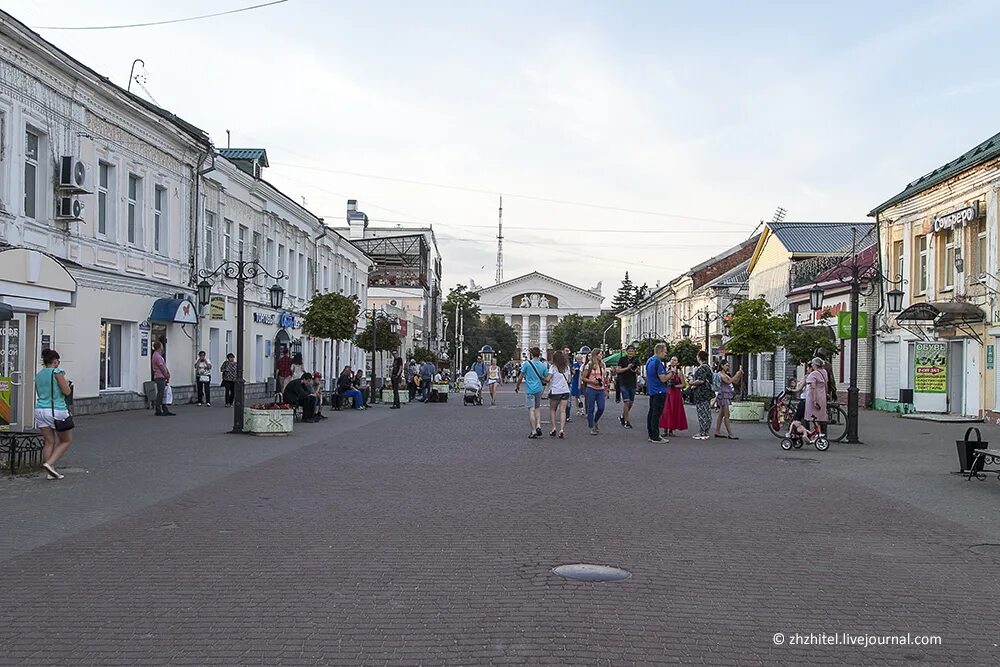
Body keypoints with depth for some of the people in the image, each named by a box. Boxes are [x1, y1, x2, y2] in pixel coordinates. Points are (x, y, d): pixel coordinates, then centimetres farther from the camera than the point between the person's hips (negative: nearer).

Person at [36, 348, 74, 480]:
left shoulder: (38, 375, 11)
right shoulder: (57, 372, -10)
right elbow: (67, 392, -12)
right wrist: (66, 383, 9)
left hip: (40, 410, 7)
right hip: (57, 410, -6)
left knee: (49, 442, 10)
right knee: (66, 441, 8)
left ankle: (50, 472, 7)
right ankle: (49, 463, -7)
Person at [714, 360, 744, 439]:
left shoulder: (726, 374, 20)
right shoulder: (720, 374, -8)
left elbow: (735, 382, 18)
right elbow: (728, 381, -23)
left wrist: (740, 375, 4)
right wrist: (736, 375, -17)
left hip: (727, 396, 10)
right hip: (723, 395, -10)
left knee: (721, 414, 11)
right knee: (727, 415, -11)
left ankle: (717, 432, 14)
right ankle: (730, 434, -13)